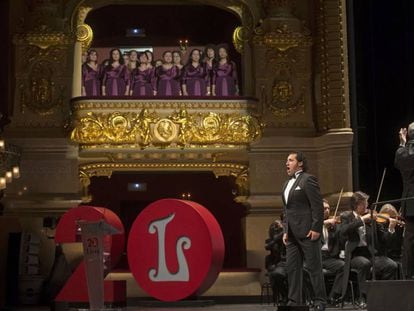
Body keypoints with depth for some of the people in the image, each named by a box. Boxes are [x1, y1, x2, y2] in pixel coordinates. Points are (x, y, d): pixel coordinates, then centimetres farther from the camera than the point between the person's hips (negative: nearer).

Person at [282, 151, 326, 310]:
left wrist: (316, 228, -17)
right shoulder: (287, 184, 19)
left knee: (314, 267, -3)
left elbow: (318, 206, -12)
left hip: (307, 231, -8)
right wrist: (285, 230, 13)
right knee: (292, 267, 7)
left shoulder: (308, 179, -6)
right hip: (292, 234, 8)